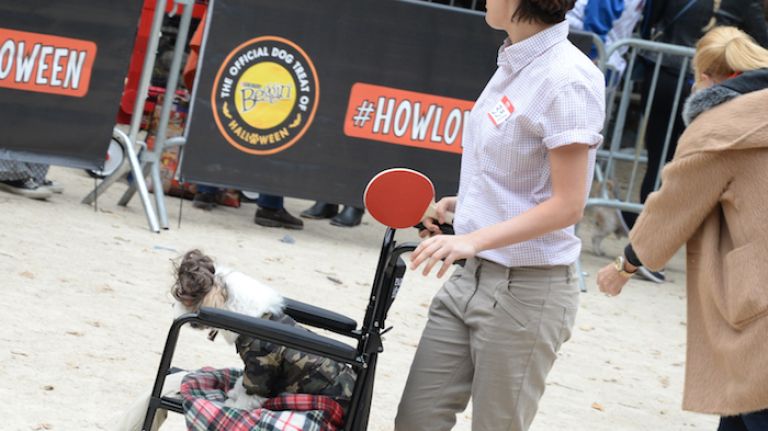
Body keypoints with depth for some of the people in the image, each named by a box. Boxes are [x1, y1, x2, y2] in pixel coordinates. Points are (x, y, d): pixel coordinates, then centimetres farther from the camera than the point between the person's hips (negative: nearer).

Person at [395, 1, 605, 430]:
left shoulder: (566, 78, -17)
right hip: (471, 279, 8)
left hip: (527, 291, -8)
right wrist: (462, 202, 7)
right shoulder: (515, 64, 9)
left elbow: (567, 205, -20)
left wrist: (474, 241, -28)